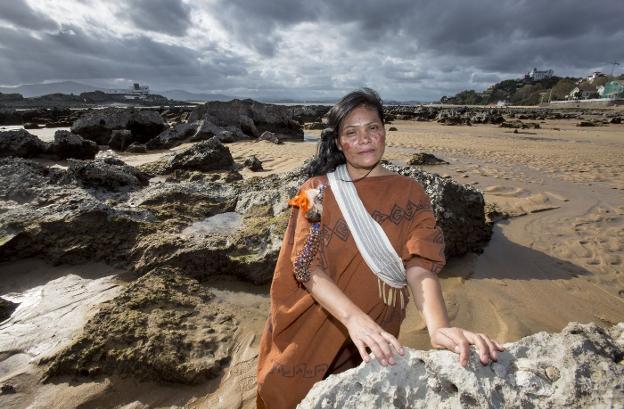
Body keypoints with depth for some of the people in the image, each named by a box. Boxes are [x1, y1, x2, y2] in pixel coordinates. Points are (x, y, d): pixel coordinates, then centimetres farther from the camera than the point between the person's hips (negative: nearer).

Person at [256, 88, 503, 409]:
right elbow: (308, 267, -20)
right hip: (309, 326, 0)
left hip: (371, 331, 0)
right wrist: (354, 318, -36)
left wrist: (438, 327, -38)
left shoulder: (410, 194, -8)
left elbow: (419, 265, -19)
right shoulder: (317, 191, -11)